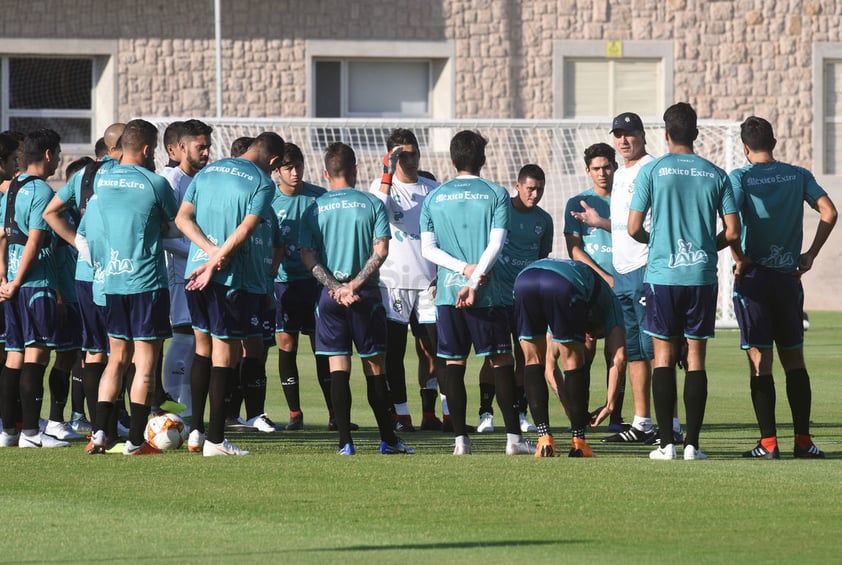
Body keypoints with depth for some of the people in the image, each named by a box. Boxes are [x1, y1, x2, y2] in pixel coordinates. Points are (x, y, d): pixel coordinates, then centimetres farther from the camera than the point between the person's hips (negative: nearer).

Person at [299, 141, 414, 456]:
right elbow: (380, 251, -8)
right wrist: (354, 285, -10)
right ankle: (387, 440, 11)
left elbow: (307, 257, -4)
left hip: (330, 296, 1)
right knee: (375, 367, 7)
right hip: (366, 294, -1)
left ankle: (345, 442, -6)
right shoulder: (372, 204, 0)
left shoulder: (315, 209, 3)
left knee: (338, 368, 1)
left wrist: (335, 287, -8)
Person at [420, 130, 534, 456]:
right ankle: (513, 438, 0)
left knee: (453, 365, 4)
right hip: (485, 294, -2)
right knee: (501, 361, 4)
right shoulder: (496, 194, 1)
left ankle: (460, 439, 2)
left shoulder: (433, 198, 8)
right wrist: (474, 280, -11)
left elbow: (428, 249, 2)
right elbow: (496, 244, -8)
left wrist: (463, 268, -5)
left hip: (446, 293, 2)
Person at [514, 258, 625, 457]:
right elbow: (618, 358, 22)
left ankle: (544, 440, 10)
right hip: (563, 284, -4)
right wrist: (609, 405, 24)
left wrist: (567, 402, 45)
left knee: (533, 361, 18)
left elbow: (551, 359, 45)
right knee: (574, 363, 13)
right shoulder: (610, 301, 34)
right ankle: (578, 444, 15)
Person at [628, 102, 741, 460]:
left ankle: (666, 443, 1)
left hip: (662, 275, -1)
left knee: (663, 356, 5)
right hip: (702, 276, 1)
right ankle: (692, 444, 0)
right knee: (696, 358, 4)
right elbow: (733, 232, 2)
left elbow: (633, 228, -3)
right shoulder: (716, 175, 4)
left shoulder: (652, 171, -2)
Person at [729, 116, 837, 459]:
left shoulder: (740, 178, -5)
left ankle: (768, 442, -4)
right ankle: (803, 440, 7)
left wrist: (741, 260, -9)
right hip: (788, 276, 3)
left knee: (759, 361, -1)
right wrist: (810, 255, 3)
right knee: (794, 359, 10)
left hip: (753, 275, -3)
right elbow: (829, 213, -3)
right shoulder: (798, 176, 5)